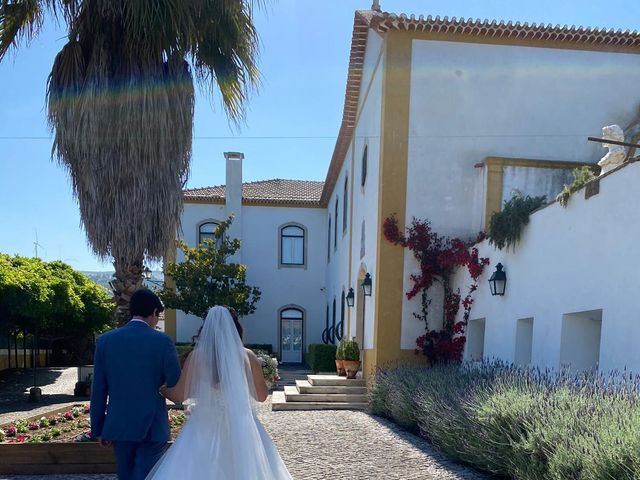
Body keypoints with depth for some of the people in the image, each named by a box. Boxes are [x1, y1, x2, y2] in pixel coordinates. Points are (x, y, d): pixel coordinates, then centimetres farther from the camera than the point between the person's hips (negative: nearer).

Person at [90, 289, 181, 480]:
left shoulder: (105, 340, -1)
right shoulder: (162, 341, -11)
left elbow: (98, 390, 1)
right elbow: (176, 384, -9)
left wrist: (98, 429, 9)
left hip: (119, 426, 4)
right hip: (152, 428, -4)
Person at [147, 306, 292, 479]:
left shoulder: (196, 356, -6)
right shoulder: (247, 356, -5)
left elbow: (179, 396, 0)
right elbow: (261, 396, 3)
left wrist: (159, 388, 19)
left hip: (205, 427, 0)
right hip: (240, 427, 0)